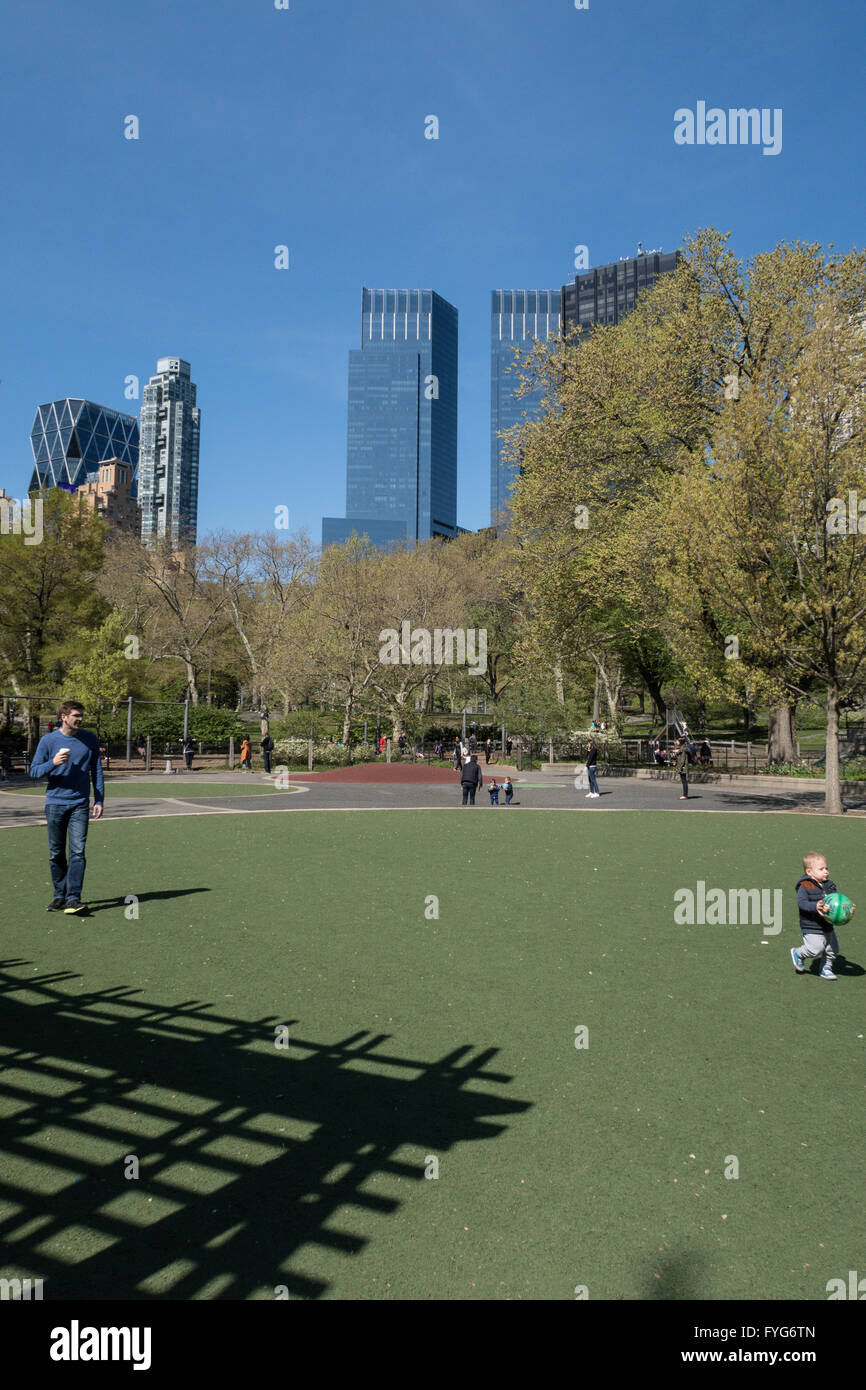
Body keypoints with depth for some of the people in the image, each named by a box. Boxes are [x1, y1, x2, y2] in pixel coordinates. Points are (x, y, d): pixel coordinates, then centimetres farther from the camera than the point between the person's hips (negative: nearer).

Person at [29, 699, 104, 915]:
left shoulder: (90, 739, 5)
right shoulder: (48, 741, 0)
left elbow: (96, 771, 11)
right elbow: (34, 771, 3)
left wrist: (99, 801, 5)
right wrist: (53, 763, -17)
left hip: (80, 804, 0)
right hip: (55, 803, 0)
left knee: (77, 851, -9)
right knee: (56, 854, 7)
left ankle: (73, 898, -9)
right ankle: (59, 895, 20)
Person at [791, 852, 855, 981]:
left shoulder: (829, 885, 7)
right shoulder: (805, 886, -15)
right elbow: (801, 902, -23)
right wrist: (815, 906, -39)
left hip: (828, 926, 7)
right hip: (812, 927, -7)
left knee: (832, 950, 12)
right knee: (815, 948, -13)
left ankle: (826, 968, 35)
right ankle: (798, 953, 16)